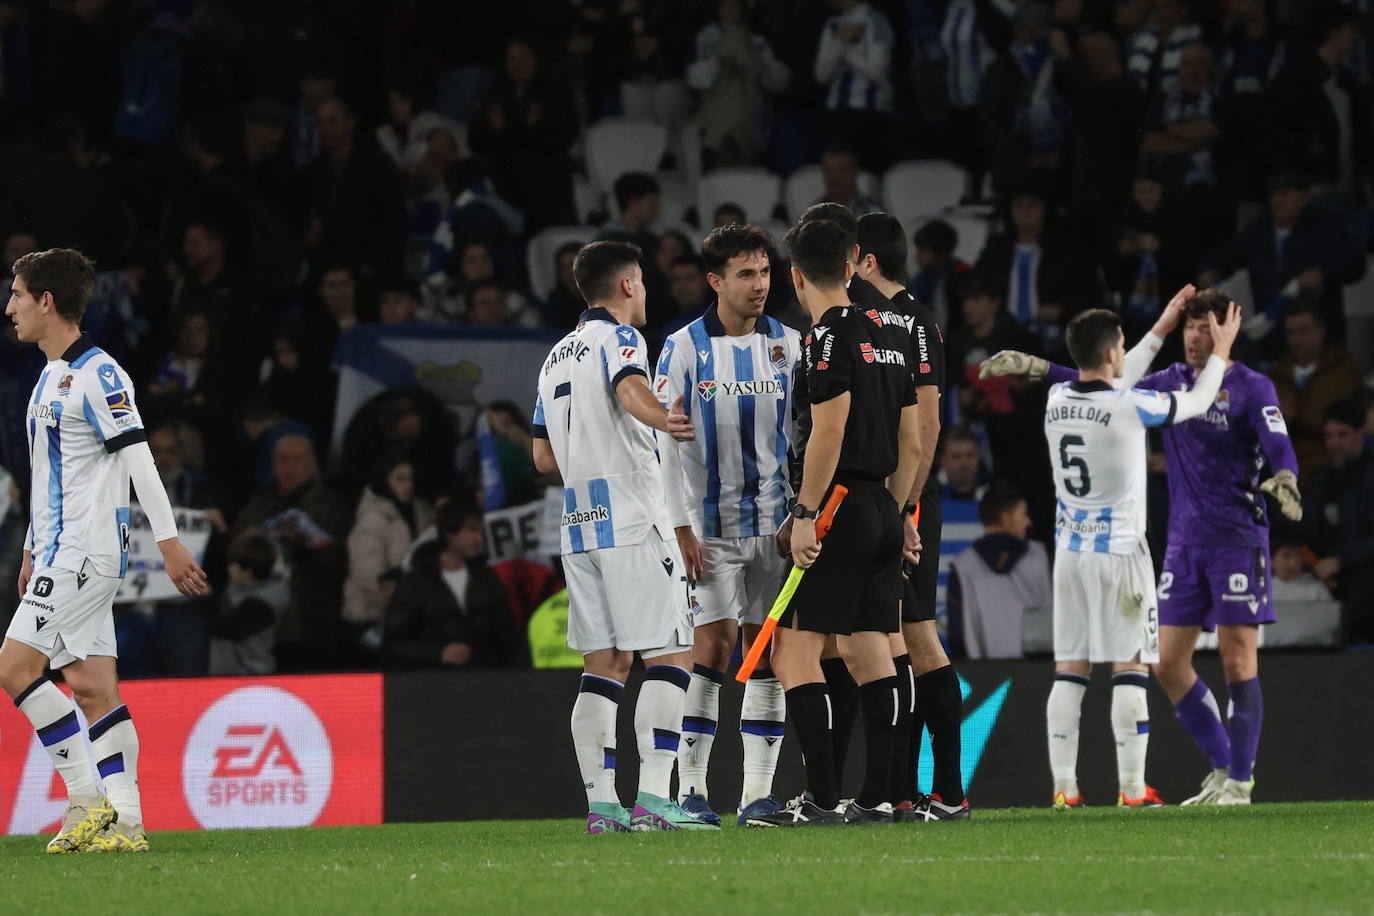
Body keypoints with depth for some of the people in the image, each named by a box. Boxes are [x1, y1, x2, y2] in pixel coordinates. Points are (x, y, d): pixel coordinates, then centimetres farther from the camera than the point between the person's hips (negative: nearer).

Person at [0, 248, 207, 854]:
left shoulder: (96, 373, -11)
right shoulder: (51, 377, 18)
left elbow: (139, 460, -16)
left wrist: (168, 541, -20)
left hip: (87, 548, -9)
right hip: (60, 549, 9)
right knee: (91, 686, 4)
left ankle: (87, 798, -12)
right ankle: (125, 822, 1)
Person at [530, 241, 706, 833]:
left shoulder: (557, 356, 21)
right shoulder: (619, 338, -2)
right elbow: (631, 389, -25)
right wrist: (662, 421, -39)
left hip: (579, 527, 8)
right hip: (633, 518, -8)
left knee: (605, 664, 8)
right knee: (670, 655, -8)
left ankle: (601, 803, 0)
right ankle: (652, 797, -19)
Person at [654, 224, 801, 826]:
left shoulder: (786, 345, 7)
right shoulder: (684, 348, -2)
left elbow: (804, 433, 10)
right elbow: (667, 446, -2)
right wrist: (682, 528, -8)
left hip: (775, 521, 3)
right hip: (711, 525, -3)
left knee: (766, 652, 1)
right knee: (713, 647, -9)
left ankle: (757, 792, 4)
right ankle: (690, 788, -4)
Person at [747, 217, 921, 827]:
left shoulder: (829, 336, -10)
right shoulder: (887, 337, 15)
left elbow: (830, 430, -18)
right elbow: (911, 443, 17)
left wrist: (806, 514, -17)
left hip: (841, 508, -8)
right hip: (883, 513, 8)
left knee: (794, 651, -7)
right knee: (870, 656, 9)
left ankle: (822, 799, -14)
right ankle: (876, 798, 6)